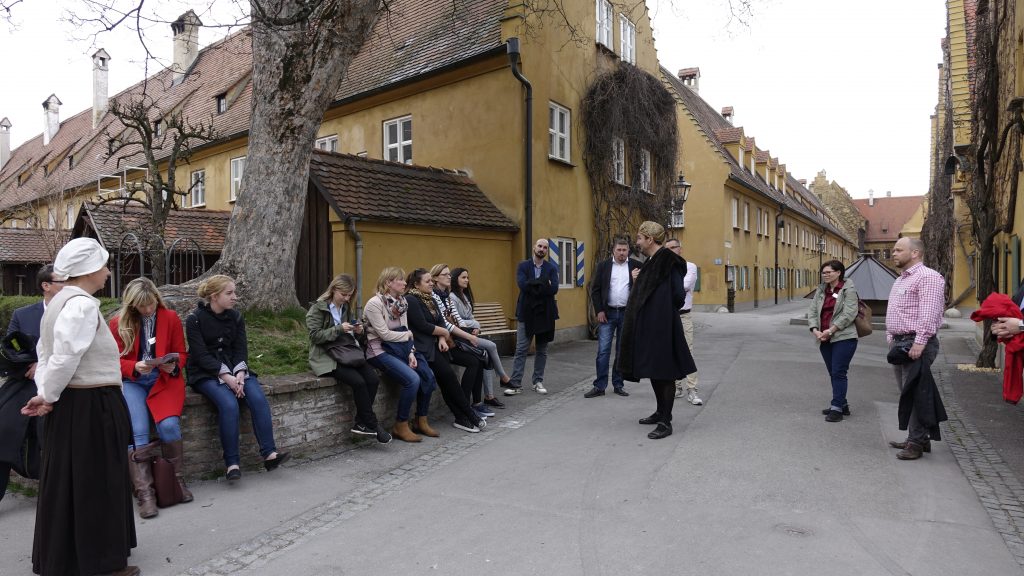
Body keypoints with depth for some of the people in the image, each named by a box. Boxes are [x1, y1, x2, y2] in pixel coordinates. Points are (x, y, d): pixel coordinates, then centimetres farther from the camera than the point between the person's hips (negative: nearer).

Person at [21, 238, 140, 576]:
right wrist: (48, 396, -10)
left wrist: (44, 392, 3)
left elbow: (45, 352, 12)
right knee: (93, 483, 1)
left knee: (68, 481, 19)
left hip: (70, 404, 10)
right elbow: (65, 356, -24)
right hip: (90, 407, -10)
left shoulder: (59, 301, 14)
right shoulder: (82, 304, -19)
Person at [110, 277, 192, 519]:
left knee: (169, 424, -25)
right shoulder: (118, 322, 3)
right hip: (131, 381, 0)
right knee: (138, 432, -22)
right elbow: (115, 361, 4)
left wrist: (174, 365, -12)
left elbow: (181, 353, 10)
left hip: (164, 379, 0)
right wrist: (135, 367, -17)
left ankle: (176, 478, -4)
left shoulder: (170, 317, 5)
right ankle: (144, 493, -18)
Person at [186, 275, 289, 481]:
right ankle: (232, 463, -23)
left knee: (259, 399, -23)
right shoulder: (194, 319, -6)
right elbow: (201, 355, -13)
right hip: (205, 374, -4)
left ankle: (269, 454, -22)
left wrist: (240, 375, -16)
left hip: (233, 369, 4)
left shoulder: (236, 317, 7)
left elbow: (241, 349, 2)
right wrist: (225, 377, -24)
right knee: (229, 404, -31)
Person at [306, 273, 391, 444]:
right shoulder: (318, 308, -4)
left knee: (373, 378, -20)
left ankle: (360, 423, -11)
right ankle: (371, 424, -14)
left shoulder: (345, 307, 15)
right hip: (325, 358, -6)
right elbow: (315, 336, -12)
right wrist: (339, 329, -22)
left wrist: (358, 331, -1)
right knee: (358, 381, -28)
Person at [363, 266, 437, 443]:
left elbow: (405, 330, 9)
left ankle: (421, 422, 8)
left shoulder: (401, 301, 9)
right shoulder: (375, 304, -12)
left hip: (401, 347, 7)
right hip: (381, 350, -7)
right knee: (412, 379, -25)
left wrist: (411, 352, -4)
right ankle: (400, 426, -7)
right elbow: (385, 334, -16)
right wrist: (408, 334, -3)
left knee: (428, 376, -11)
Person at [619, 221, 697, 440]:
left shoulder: (669, 262, -14)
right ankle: (661, 412, 31)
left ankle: (666, 422, 3)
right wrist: (636, 282, 8)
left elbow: (678, 295, -16)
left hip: (662, 326, -10)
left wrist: (664, 313, -5)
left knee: (664, 373, -3)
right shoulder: (651, 262, 13)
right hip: (648, 325, 10)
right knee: (653, 371, 17)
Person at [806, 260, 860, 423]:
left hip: (843, 338, -7)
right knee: (833, 373, 13)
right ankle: (842, 405, 25)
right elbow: (812, 311, 7)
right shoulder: (821, 290, 12)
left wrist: (831, 330, -19)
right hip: (824, 340, 7)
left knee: (838, 373, -7)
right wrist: (815, 330, -9)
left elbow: (849, 313, -15)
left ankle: (836, 408, -2)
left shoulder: (848, 289, -5)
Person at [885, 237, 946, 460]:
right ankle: (916, 438, 21)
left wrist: (919, 342, -26)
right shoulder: (900, 280, 21)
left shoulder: (927, 277, -11)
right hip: (899, 343, 10)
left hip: (917, 344, -10)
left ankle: (917, 442, -2)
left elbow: (929, 313, -21)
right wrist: (891, 339, 18)